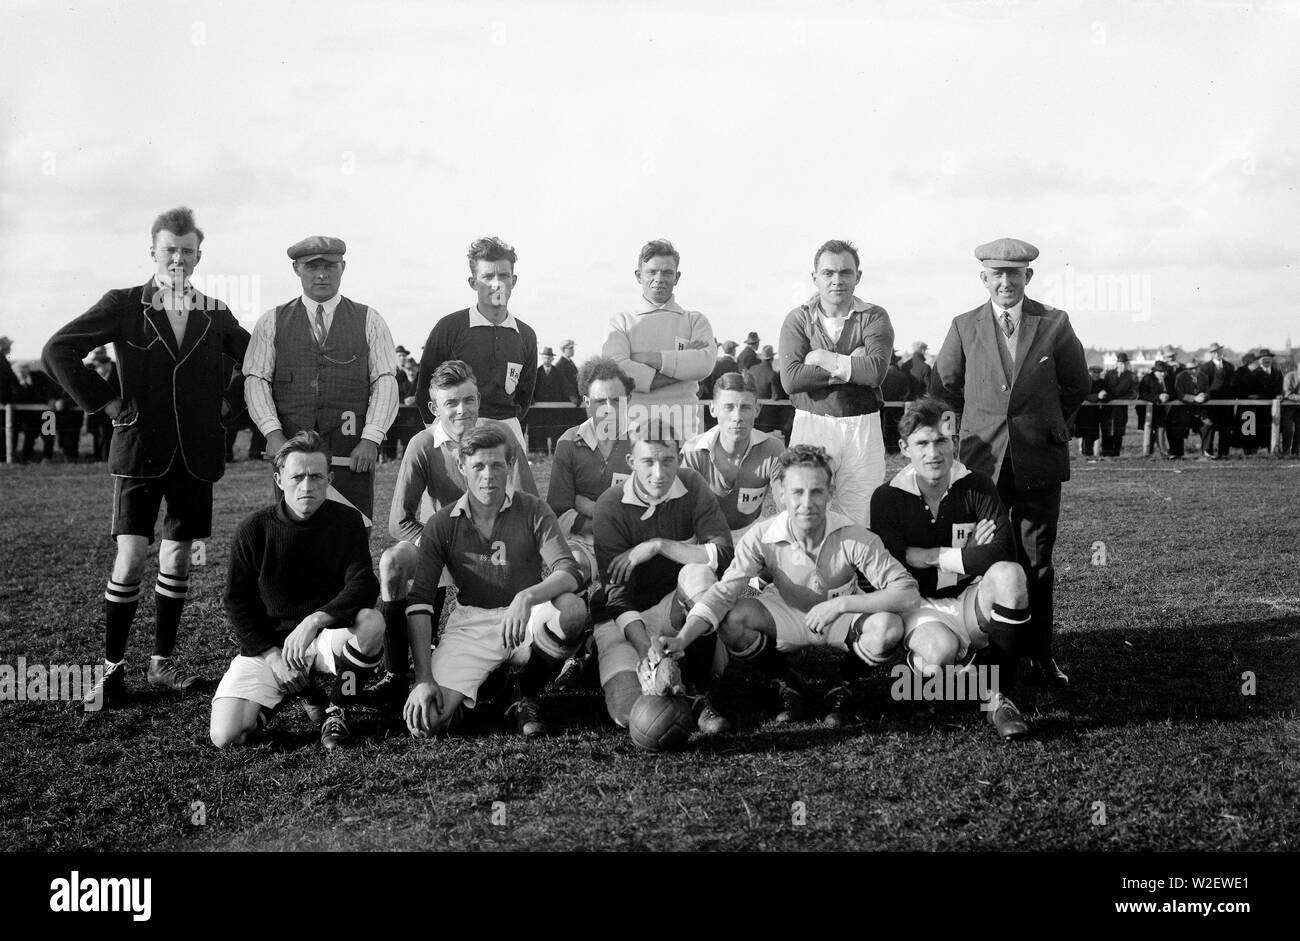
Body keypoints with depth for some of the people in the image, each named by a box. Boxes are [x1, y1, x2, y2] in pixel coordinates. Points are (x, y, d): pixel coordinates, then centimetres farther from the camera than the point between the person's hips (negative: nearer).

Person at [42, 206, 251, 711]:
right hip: (140, 448, -3)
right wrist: (107, 402, -8)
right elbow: (58, 351, -4)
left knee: (178, 558, 9)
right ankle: (112, 668, 4)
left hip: (195, 455, 3)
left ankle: (163, 661, 22)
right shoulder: (123, 305, -1)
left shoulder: (215, 314, 7)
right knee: (130, 559, -7)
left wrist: (227, 403, 7)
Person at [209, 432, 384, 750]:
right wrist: (271, 654, -11)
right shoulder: (254, 529, -6)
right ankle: (306, 692, 13)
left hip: (328, 634, 0)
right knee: (225, 736, -18)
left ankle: (336, 710, -7)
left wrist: (314, 620, -32)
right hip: (267, 642, 1)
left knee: (371, 623, -36)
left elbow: (363, 585, -16)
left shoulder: (347, 522, -6)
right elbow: (237, 602, 0)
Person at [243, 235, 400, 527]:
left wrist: (371, 439, -9)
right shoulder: (272, 322, 12)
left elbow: (385, 381, 3)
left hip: (354, 452, -1)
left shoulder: (369, 320, 10)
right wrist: (273, 433, -9)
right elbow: (255, 379, 6)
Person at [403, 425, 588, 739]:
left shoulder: (533, 511, -3)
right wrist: (423, 677, -15)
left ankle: (525, 695, -5)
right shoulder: (441, 524, 0)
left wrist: (527, 597, -38)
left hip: (526, 619, 0)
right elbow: (419, 601, -4)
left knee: (572, 608, -34)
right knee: (425, 720, -22)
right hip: (470, 624, 0)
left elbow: (570, 574, -16)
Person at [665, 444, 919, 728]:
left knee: (888, 627, -32)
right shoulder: (761, 538, -23)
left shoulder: (854, 537, -27)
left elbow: (908, 593, -30)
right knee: (731, 620, -28)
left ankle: (843, 687, 1)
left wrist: (842, 603, -39)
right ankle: (786, 685, 1)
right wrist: (681, 640, -42)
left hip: (842, 619, -1)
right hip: (788, 617, 1)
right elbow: (723, 592, -27)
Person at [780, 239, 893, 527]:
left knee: (859, 520, 1)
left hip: (862, 428, 0)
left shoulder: (874, 318, 4)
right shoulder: (798, 319, 5)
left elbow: (876, 371, -15)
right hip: (810, 425, 0)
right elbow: (790, 379, -11)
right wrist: (850, 366, -11)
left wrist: (822, 358, -9)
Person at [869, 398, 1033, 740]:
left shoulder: (976, 486, -3)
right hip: (918, 606, -2)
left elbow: (1004, 551, -18)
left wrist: (927, 555, -15)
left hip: (971, 602, 2)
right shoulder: (888, 499, -5)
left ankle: (998, 696, -18)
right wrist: (967, 556, -10)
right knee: (940, 649, -37)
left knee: (1009, 575, -31)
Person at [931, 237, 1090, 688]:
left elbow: (1076, 385, 12)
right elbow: (943, 385, 14)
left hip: (1039, 462, 0)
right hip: (983, 460, 0)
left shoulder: (1055, 324, 0)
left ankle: (1040, 654, 16)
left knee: (1037, 562, 6)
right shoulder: (965, 327, 2)